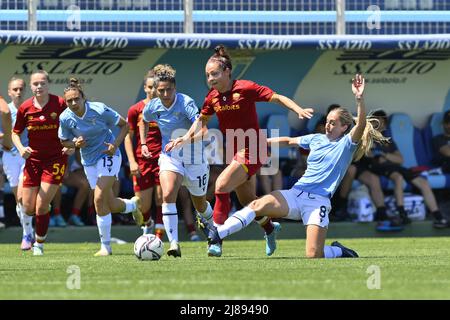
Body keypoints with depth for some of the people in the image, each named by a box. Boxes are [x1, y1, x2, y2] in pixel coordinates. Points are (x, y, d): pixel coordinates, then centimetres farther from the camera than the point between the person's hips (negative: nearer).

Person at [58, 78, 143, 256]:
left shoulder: (99, 110, -20)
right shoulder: (65, 118, -11)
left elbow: (125, 125, -7)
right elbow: (64, 141, 5)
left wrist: (116, 144, -20)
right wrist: (75, 144, -17)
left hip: (108, 155, -4)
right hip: (89, 160, 4)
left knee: (99, 198, -19)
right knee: (111, 205, 6)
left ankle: (105, 246, -7)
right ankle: (134, 204, 42)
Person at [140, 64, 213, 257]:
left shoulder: (186, 103, -22)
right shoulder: (152, 107, -5)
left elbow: (201, 130, -35)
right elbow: (144, 121, 21)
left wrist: (180, 140, -47)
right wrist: (143, 144, 13)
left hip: (194, 159, -3)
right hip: (169, 157, 3)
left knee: (200, 205, 14)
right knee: (168, 195, -25)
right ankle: (174, 243, -26)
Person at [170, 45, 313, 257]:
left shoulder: (245, 89, -16)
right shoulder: (212, 97, 2)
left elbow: (277, 98, -13)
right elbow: (202, 120, 20)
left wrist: (299, 110, -28)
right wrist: (185, 138, 5)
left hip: (250, 151, -7)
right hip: (233, 152, 7)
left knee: (222, 186, -23)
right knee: (247, 201, 15)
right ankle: (270, 227, 43)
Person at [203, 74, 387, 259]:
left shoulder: (347, 143, 1)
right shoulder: (316, 139, 17)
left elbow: (360, 126, -17)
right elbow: (288, 141, 29)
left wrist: (359, 99, -33)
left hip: (318, 201, -5)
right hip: (296, 194, 5)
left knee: (313, 255, -19)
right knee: (259, 205, -22)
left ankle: (340, 252, 14)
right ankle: (218, 234, -31)